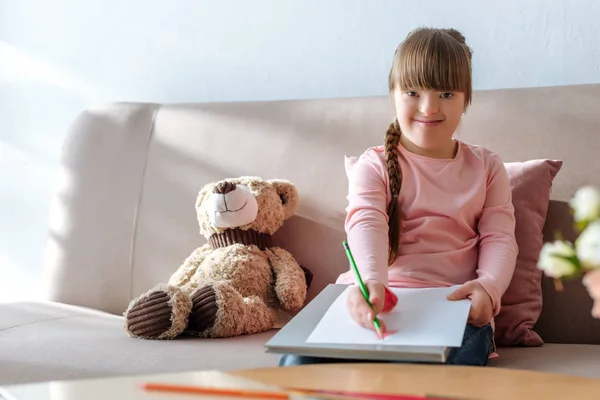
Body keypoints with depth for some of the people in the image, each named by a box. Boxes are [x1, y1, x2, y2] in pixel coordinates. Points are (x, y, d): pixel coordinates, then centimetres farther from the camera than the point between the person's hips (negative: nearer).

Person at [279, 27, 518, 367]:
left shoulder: (486, 167, 16)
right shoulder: (373, 165, 9)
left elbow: (500, 238, 6)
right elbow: (366, 223, -12)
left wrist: (489, 286, -20)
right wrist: (372, 282, -35)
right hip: (376, 297, 0)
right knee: (300, 362, -27)